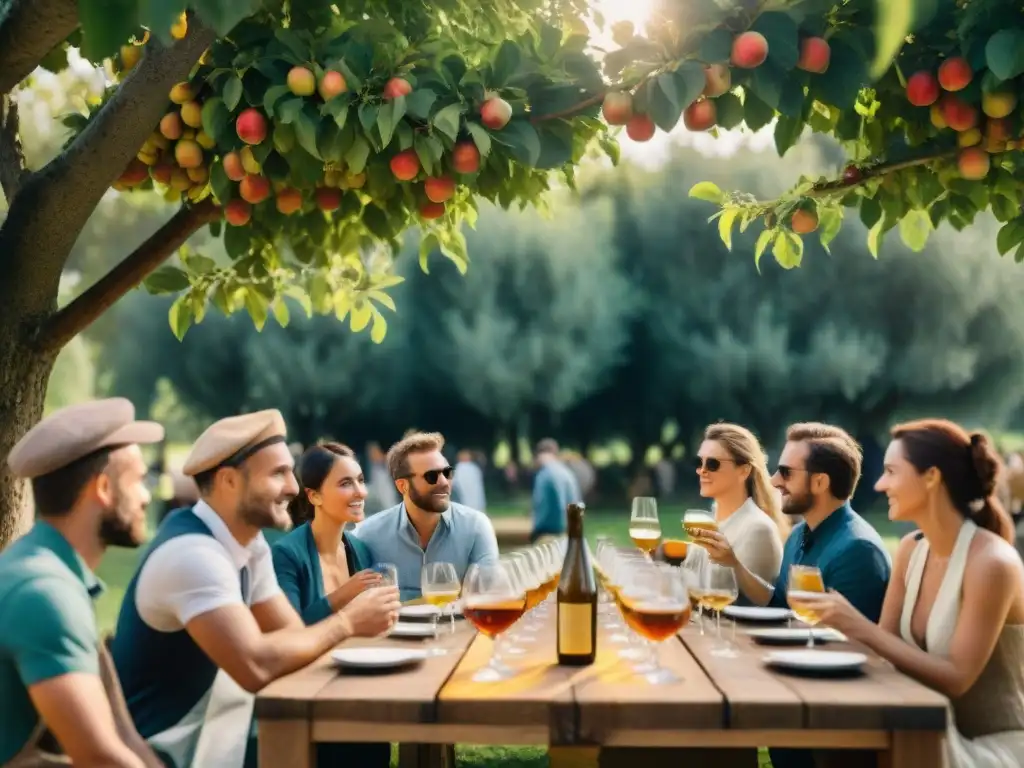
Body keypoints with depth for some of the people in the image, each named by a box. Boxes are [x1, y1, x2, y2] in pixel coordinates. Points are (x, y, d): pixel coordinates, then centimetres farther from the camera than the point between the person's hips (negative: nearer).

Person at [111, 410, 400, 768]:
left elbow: (292, 633, 5)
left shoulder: (250, 543, 4)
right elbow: (256, 665, -31)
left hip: (218, 729, 8)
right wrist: (346, 622, -19)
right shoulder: (193, 553, -23)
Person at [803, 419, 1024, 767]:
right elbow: (885, 641, 5)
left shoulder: (991, 563, -20)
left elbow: (956, 677, -22)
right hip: (942, 734, 6)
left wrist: (861, 628, -26)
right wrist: (843, 623, -14)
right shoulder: (912, 549, 2)